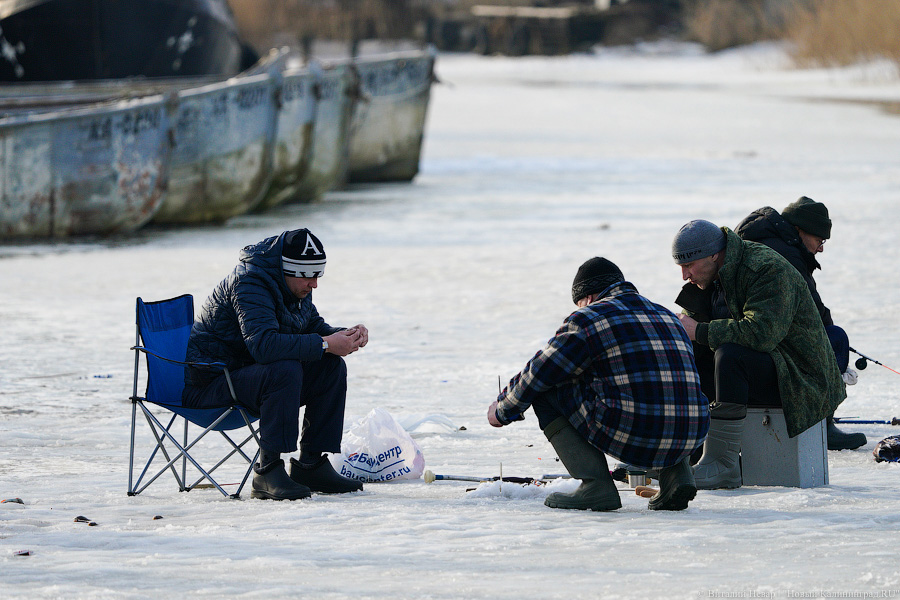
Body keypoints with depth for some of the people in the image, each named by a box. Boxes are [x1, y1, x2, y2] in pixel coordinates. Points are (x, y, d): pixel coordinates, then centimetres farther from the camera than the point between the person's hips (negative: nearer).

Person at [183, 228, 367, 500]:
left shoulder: (295, 285, 6)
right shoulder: (249, 283, -24)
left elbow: (314, 328, 16)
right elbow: (263, 343, -38)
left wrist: (348, 335, -7)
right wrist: (325, 344, -35)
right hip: (210, 382, -9)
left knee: (332, 367, -2)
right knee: (285, 371, -34)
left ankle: (310, 465, 0)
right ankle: (267, 472, -31)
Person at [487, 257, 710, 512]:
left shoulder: (588, 319, 2)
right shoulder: (668, 317, 21)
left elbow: (536, 375, 10)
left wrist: (502, 409, 29)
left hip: (628, 438, -6)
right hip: (689, 439, 6)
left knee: (545, 390, 11)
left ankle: (595, 483, -1)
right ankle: (676, 474, 14)